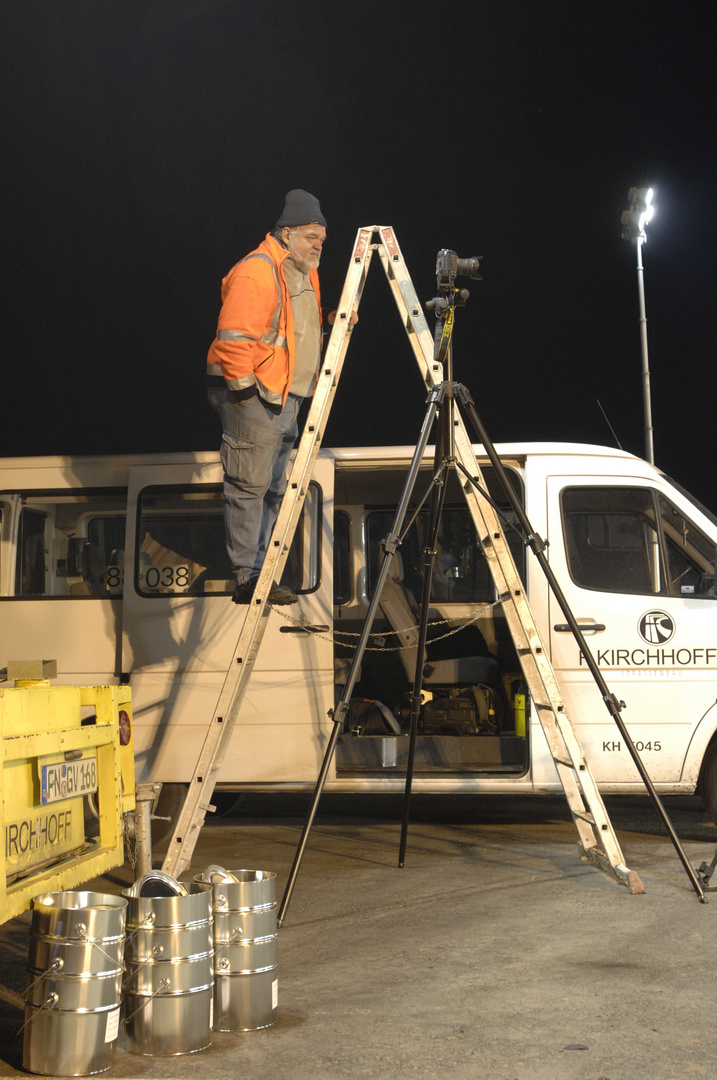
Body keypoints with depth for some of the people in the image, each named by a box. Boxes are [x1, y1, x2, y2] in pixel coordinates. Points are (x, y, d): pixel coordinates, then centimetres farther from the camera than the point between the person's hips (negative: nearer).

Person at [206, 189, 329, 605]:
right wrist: (245, 388, -21)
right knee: (249, 486, -7)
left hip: (286, 398, 10)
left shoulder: (305, 273, 16)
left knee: (275, 488, 12)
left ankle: (264, 576, 19)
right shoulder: (257, 271, -15)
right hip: (253, 397, -10)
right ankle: (247, 579, -3)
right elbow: (234, 338, -21)